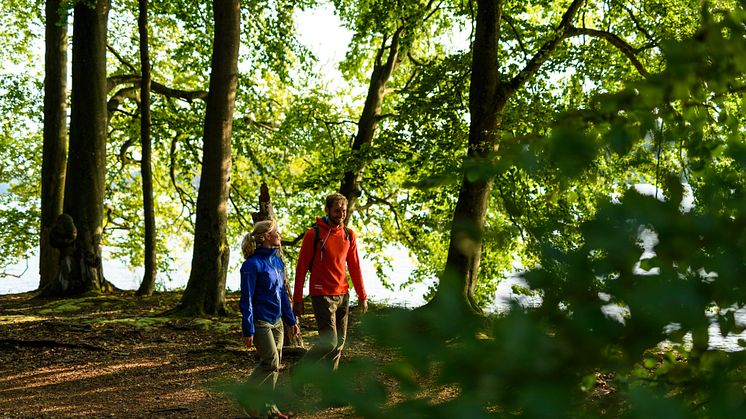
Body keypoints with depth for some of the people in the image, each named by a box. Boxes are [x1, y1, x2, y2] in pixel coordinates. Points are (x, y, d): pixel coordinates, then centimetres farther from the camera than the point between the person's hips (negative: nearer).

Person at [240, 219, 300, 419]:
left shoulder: (278, 262, 9)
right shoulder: (252, 264, -15)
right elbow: (246, 299, -15)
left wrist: (292, 320, 15)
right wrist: (248, 331, -16)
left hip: (276, 321, 8)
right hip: (260, 322, -8)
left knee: (273, 365, 9)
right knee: (271, 363, -8)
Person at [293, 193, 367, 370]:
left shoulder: (349, 235, 8)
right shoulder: (313, 234, -8)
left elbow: (354, 267, 13)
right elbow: (301, 268, -5)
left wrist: (362, 296, 10)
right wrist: (297, 299, -7)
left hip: (343, 295, 6)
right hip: (322, 295, -6)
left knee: (339, 342, 8)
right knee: (329, 342, -13)